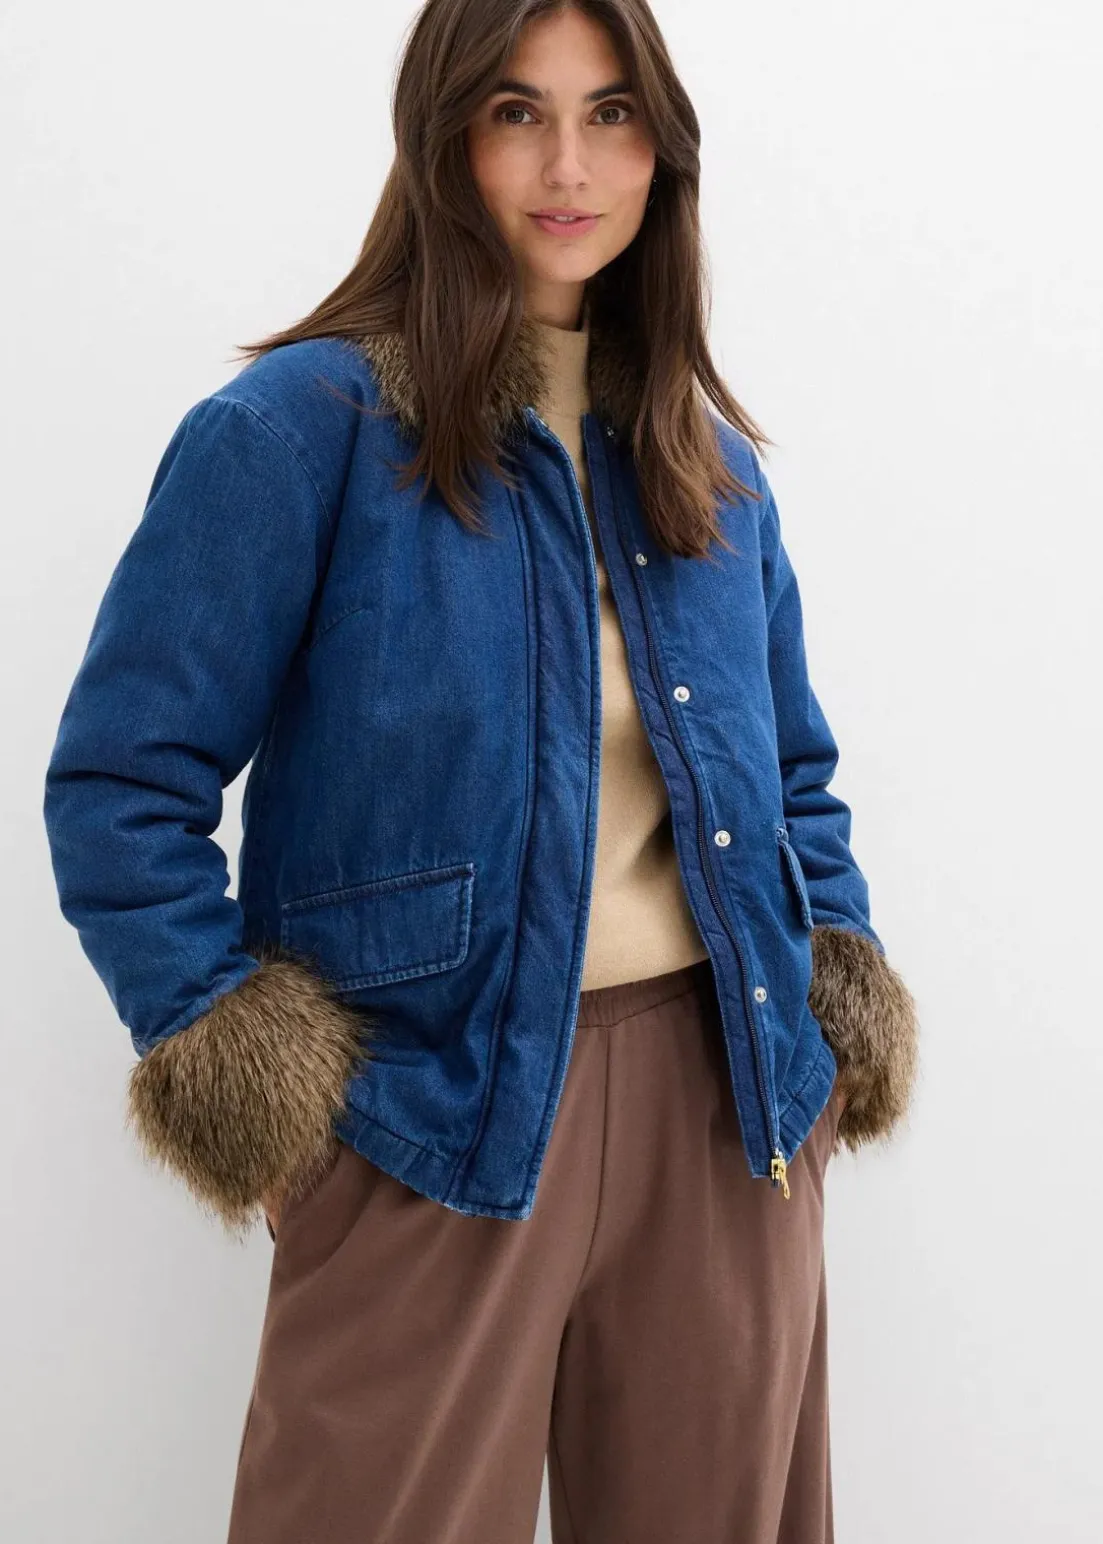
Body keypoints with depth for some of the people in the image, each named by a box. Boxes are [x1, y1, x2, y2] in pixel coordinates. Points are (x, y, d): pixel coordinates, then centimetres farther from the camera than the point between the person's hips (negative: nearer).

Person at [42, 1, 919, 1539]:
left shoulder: (710, 462, 10)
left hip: (725, 1090, 6)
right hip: (439, 1119, -5)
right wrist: (224, 1048, -13)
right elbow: (120, 780, -9)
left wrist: (839, 983, 8)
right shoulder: (299, 429, -9)